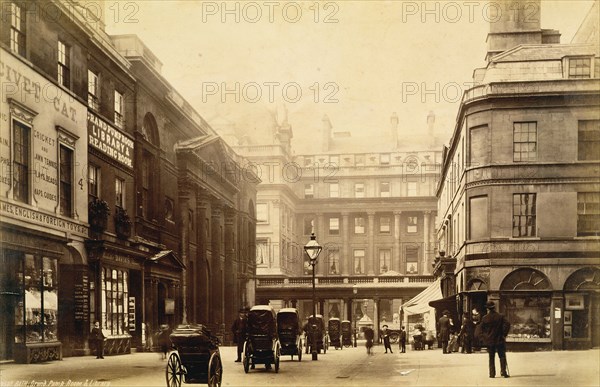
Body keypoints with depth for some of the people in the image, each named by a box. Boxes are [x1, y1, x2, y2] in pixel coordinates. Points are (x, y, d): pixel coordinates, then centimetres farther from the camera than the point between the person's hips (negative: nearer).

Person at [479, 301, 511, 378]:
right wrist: (504, 334, -2)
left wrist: (482, 340, 10)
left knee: (491, 358, 8)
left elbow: (482, 330, 1)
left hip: (489, 341, 1)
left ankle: (492, 373, 4)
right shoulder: (500, 317, -5)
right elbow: (507, 324, -12)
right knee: (502, 356, 7)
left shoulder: (484, 318, -3)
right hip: (499, 340, -1)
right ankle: (503, 372, -3)